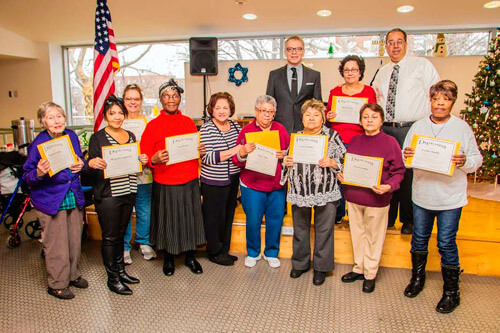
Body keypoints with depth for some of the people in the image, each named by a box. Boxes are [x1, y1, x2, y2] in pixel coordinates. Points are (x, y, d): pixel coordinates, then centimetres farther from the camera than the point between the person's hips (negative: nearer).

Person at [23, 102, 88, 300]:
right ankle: (57, 284, 24)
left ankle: (73, 274, 38)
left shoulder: (71, 136, 1)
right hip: (50, 201, -5)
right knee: (56, 245, 5)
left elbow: (80, 160, 16)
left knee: (75, 240, 17)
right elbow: (27, 177, -10)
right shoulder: (38, 144, -14)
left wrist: (81, 165, -7)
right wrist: (39, 173, -32)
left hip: (74, 199, 6)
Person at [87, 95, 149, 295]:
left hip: (128, 193, 5)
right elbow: (90, 172, -6)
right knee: (110, 237, 3)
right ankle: (113, 278, 16)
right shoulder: (97, 138, -6)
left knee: (120, 234, 17)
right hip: (107, 196, -5)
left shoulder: (131, 136, 11)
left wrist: (143, 160, -1)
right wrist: (92, 164, -28)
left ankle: (121, 270, 31)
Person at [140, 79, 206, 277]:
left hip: (189, 183, 3)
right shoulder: (153, 125, -3)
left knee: (191, 220, 11)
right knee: (168, 222, 8)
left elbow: (197, 148, 19)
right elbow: (144, 156, -4)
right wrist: (155, 159, -25)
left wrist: (201, 151, -3)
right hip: (165, 185, -3)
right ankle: (169, 259, 31)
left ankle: (190, 257, 31)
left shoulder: (189, 123, 8)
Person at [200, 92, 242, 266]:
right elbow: (207, 157, -21)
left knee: (228, 215, 16)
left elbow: (242, 148, 21)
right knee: (215, 218, 5)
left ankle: (224, 250, 31)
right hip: (213, 182, -6)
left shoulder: (235, 126, 7)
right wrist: (233, 151, -25)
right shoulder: (206, 129, -11)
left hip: (233, 180, 6)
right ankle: (214, 252, 23)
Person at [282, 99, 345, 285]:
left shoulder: (332, 136, 0)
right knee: (300, 228, 14)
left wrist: (331, 162, -19)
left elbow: (344, 161, -1)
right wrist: (286, 162, -4)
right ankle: (300, 263, 32)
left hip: (326, 193, -3)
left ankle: (321, 267, 23)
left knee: (324, 230, 6)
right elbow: (288, 160, 18)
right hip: (299, 192, 3)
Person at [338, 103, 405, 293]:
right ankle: (359, 268, 36)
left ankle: (370, 274, 27)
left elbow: (398, 171, -6)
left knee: (374, 237, 10)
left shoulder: (390, 142, -7)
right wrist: (341, 174, -4)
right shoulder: (354, 141, 6)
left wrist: (388, 186, -22)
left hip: (377, 199, -4)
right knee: (357, 233, 17)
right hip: (353, 196, 4)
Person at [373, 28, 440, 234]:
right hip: (385, 129, 4)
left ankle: (408, 220, 16)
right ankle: (388, 217, 22)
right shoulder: (382, 73, 16)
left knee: (409, 174, 0)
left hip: (412, 130, -4)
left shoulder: (422, 65, 2)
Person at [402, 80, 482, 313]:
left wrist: (464, 162, -23)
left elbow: (477, 159, -2)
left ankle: (451, 292, 22)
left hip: (451, 198, -3)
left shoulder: (462, 128, -4)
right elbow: (406, 157, 7)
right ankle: (417, 278, 38)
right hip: (422, 195, 3)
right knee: (419, 239, 16)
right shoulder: (418, 126, 3)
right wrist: (406, 155, -16)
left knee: (446, 244, 3)